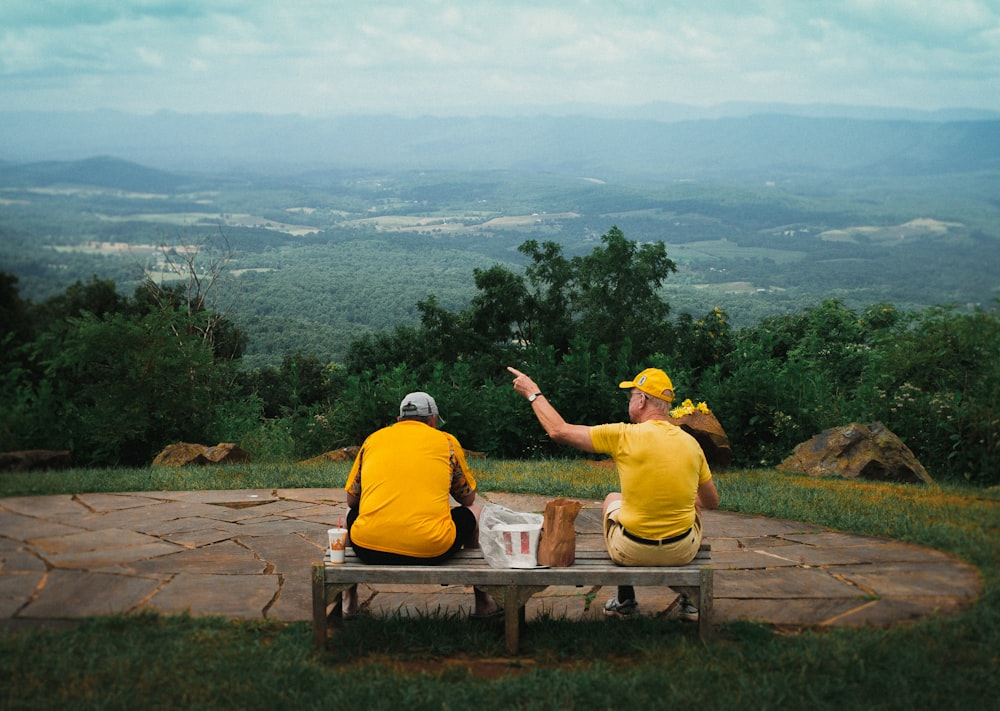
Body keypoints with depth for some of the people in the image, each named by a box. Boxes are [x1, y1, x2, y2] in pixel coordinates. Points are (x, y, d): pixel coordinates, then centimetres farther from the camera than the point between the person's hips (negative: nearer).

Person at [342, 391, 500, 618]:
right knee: (473, 513, 27)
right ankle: (482, 602, 36)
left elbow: (351, 499, 23)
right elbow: (468, 498, 21)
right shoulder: (446, 441, 11)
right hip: (429, 550, -2)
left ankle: (349, 600, 39)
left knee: (352, 513, 36)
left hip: (369, 549, 2)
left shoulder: (373, 439, 15)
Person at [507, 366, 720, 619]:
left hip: (632, 551, -2)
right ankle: (690, 599, 33)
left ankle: (625, 601, 38)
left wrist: (533, 393, 9)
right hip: (684, 552, 2)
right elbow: (712, 502, 9)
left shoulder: (624, 436, -13)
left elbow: (558, 431, -5)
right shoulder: (690, 443, -3)